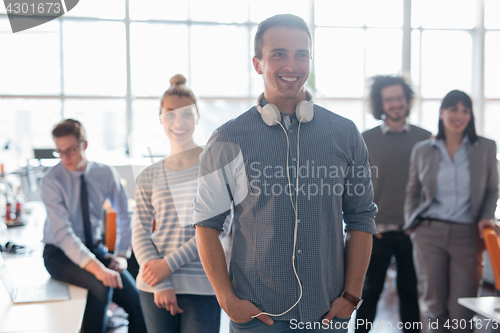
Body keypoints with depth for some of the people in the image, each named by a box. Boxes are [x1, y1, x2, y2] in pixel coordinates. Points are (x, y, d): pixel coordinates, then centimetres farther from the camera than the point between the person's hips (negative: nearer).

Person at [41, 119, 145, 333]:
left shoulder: (106, 174, -3)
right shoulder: (52, 180, -15)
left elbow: (124, 215, 9)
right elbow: (63, 234, -24)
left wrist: (121, 254, -5)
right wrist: (97, 268, -37)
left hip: (95, 248, 4)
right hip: (60, 253, -3)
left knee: (138, 304, -15)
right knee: (101, 285, -33)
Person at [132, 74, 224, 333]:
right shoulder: (149, 176, 8)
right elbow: (140, 234, 4)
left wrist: (170, 263, -12)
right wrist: (160, 284, -9)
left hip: (202, 285, -2)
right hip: (155, 287, 3)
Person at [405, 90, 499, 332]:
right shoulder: (422, 150, 7)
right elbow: (413, 192, 14)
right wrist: (411, 223, 3)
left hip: (467, 235, 0)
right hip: (429, 233, 1)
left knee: (461, 311, -1)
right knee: (435, 305, 6)